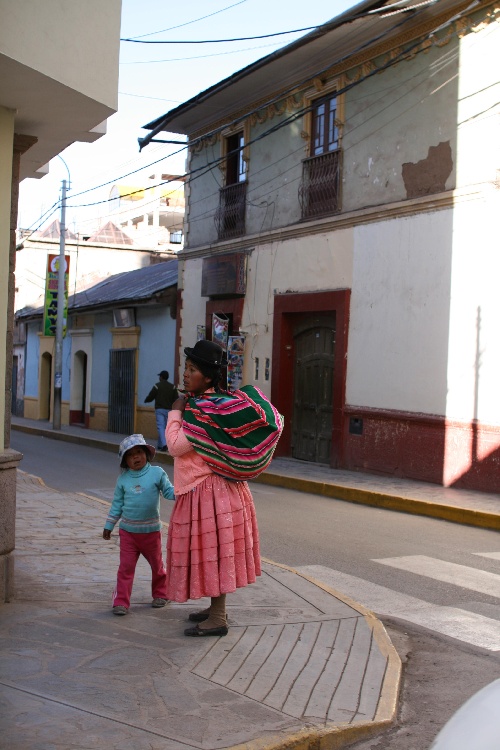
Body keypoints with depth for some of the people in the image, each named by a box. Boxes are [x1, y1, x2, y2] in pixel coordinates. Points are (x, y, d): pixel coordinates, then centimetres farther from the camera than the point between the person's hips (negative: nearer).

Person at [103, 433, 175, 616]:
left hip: (151, 531, 0)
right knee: (126, 567, -3)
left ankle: (160, 593, 37)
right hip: (127, 531, 1)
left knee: (157, 565, 16)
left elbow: (169, 491, -4)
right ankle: (121, 602, 2)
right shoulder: (123, 479, 1)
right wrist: (109, 525, 11)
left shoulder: (157, 473, -5)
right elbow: (117, 504, 9)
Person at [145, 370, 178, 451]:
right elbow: (176, 399, 2)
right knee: (166, 428, 13)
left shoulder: (157, 386, -4)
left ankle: (164, 444, -24)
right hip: (168, 410, 4)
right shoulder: (172, 387, 7)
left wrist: (146, 400, 20)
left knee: (160, 427, -8)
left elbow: (150, 397, -1)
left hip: (159, 409, -4)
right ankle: (160, 445, 19)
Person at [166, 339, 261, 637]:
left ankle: (218, 619, 4)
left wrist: (175, 413, -11)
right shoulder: (205, 403, 11)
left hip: (210, 489, -10)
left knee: (211, 551, -3)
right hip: (203, 488, 10)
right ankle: (216, 609, 29)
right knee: (209, 551, 18)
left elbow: (176, 446, -22)